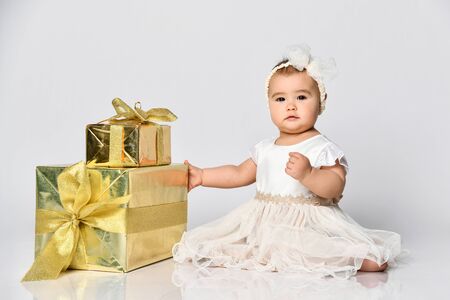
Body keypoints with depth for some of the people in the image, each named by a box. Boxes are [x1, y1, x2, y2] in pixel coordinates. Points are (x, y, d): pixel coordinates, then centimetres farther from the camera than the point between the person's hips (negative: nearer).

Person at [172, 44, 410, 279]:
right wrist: (202, 176, 26)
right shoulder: (264, 149, 13)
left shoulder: (323, 148, -6)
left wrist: (307, 174, -34)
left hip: (310, 225, -6)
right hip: (264, 224, 6)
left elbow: (335, 187, -17)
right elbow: (240, 174, 27)